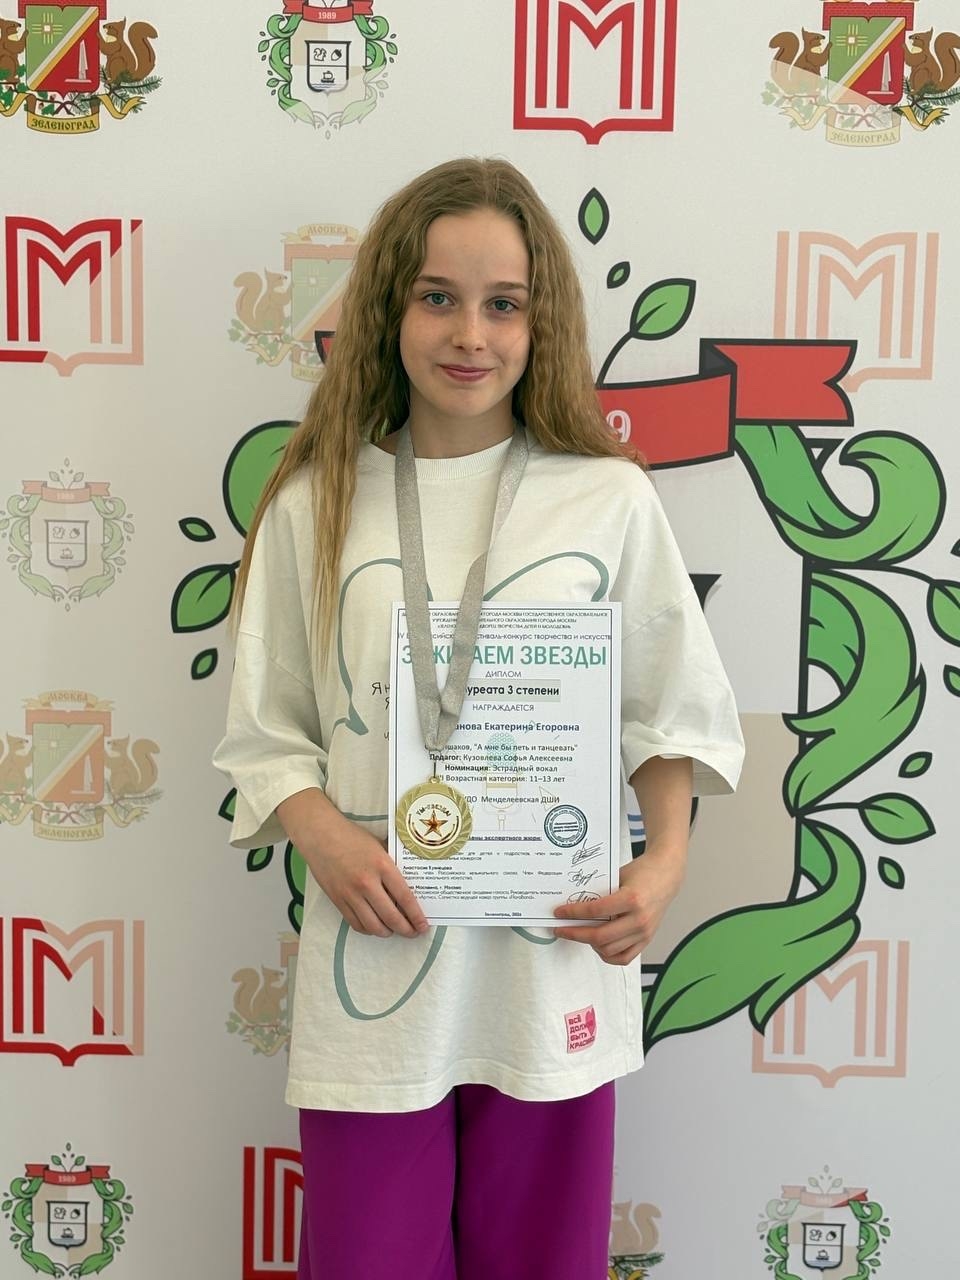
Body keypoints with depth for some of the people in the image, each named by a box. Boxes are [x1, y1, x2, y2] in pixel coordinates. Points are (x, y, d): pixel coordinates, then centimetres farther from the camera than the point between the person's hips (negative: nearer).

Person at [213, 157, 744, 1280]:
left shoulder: (609, 499, -2)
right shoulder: (316, 503, -1)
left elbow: (673, 712, 4)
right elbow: (266, 728, 3)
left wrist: (664, 862, -9)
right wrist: (323, 835, -14)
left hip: (555, 968, 0)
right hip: (374, 965, 0)